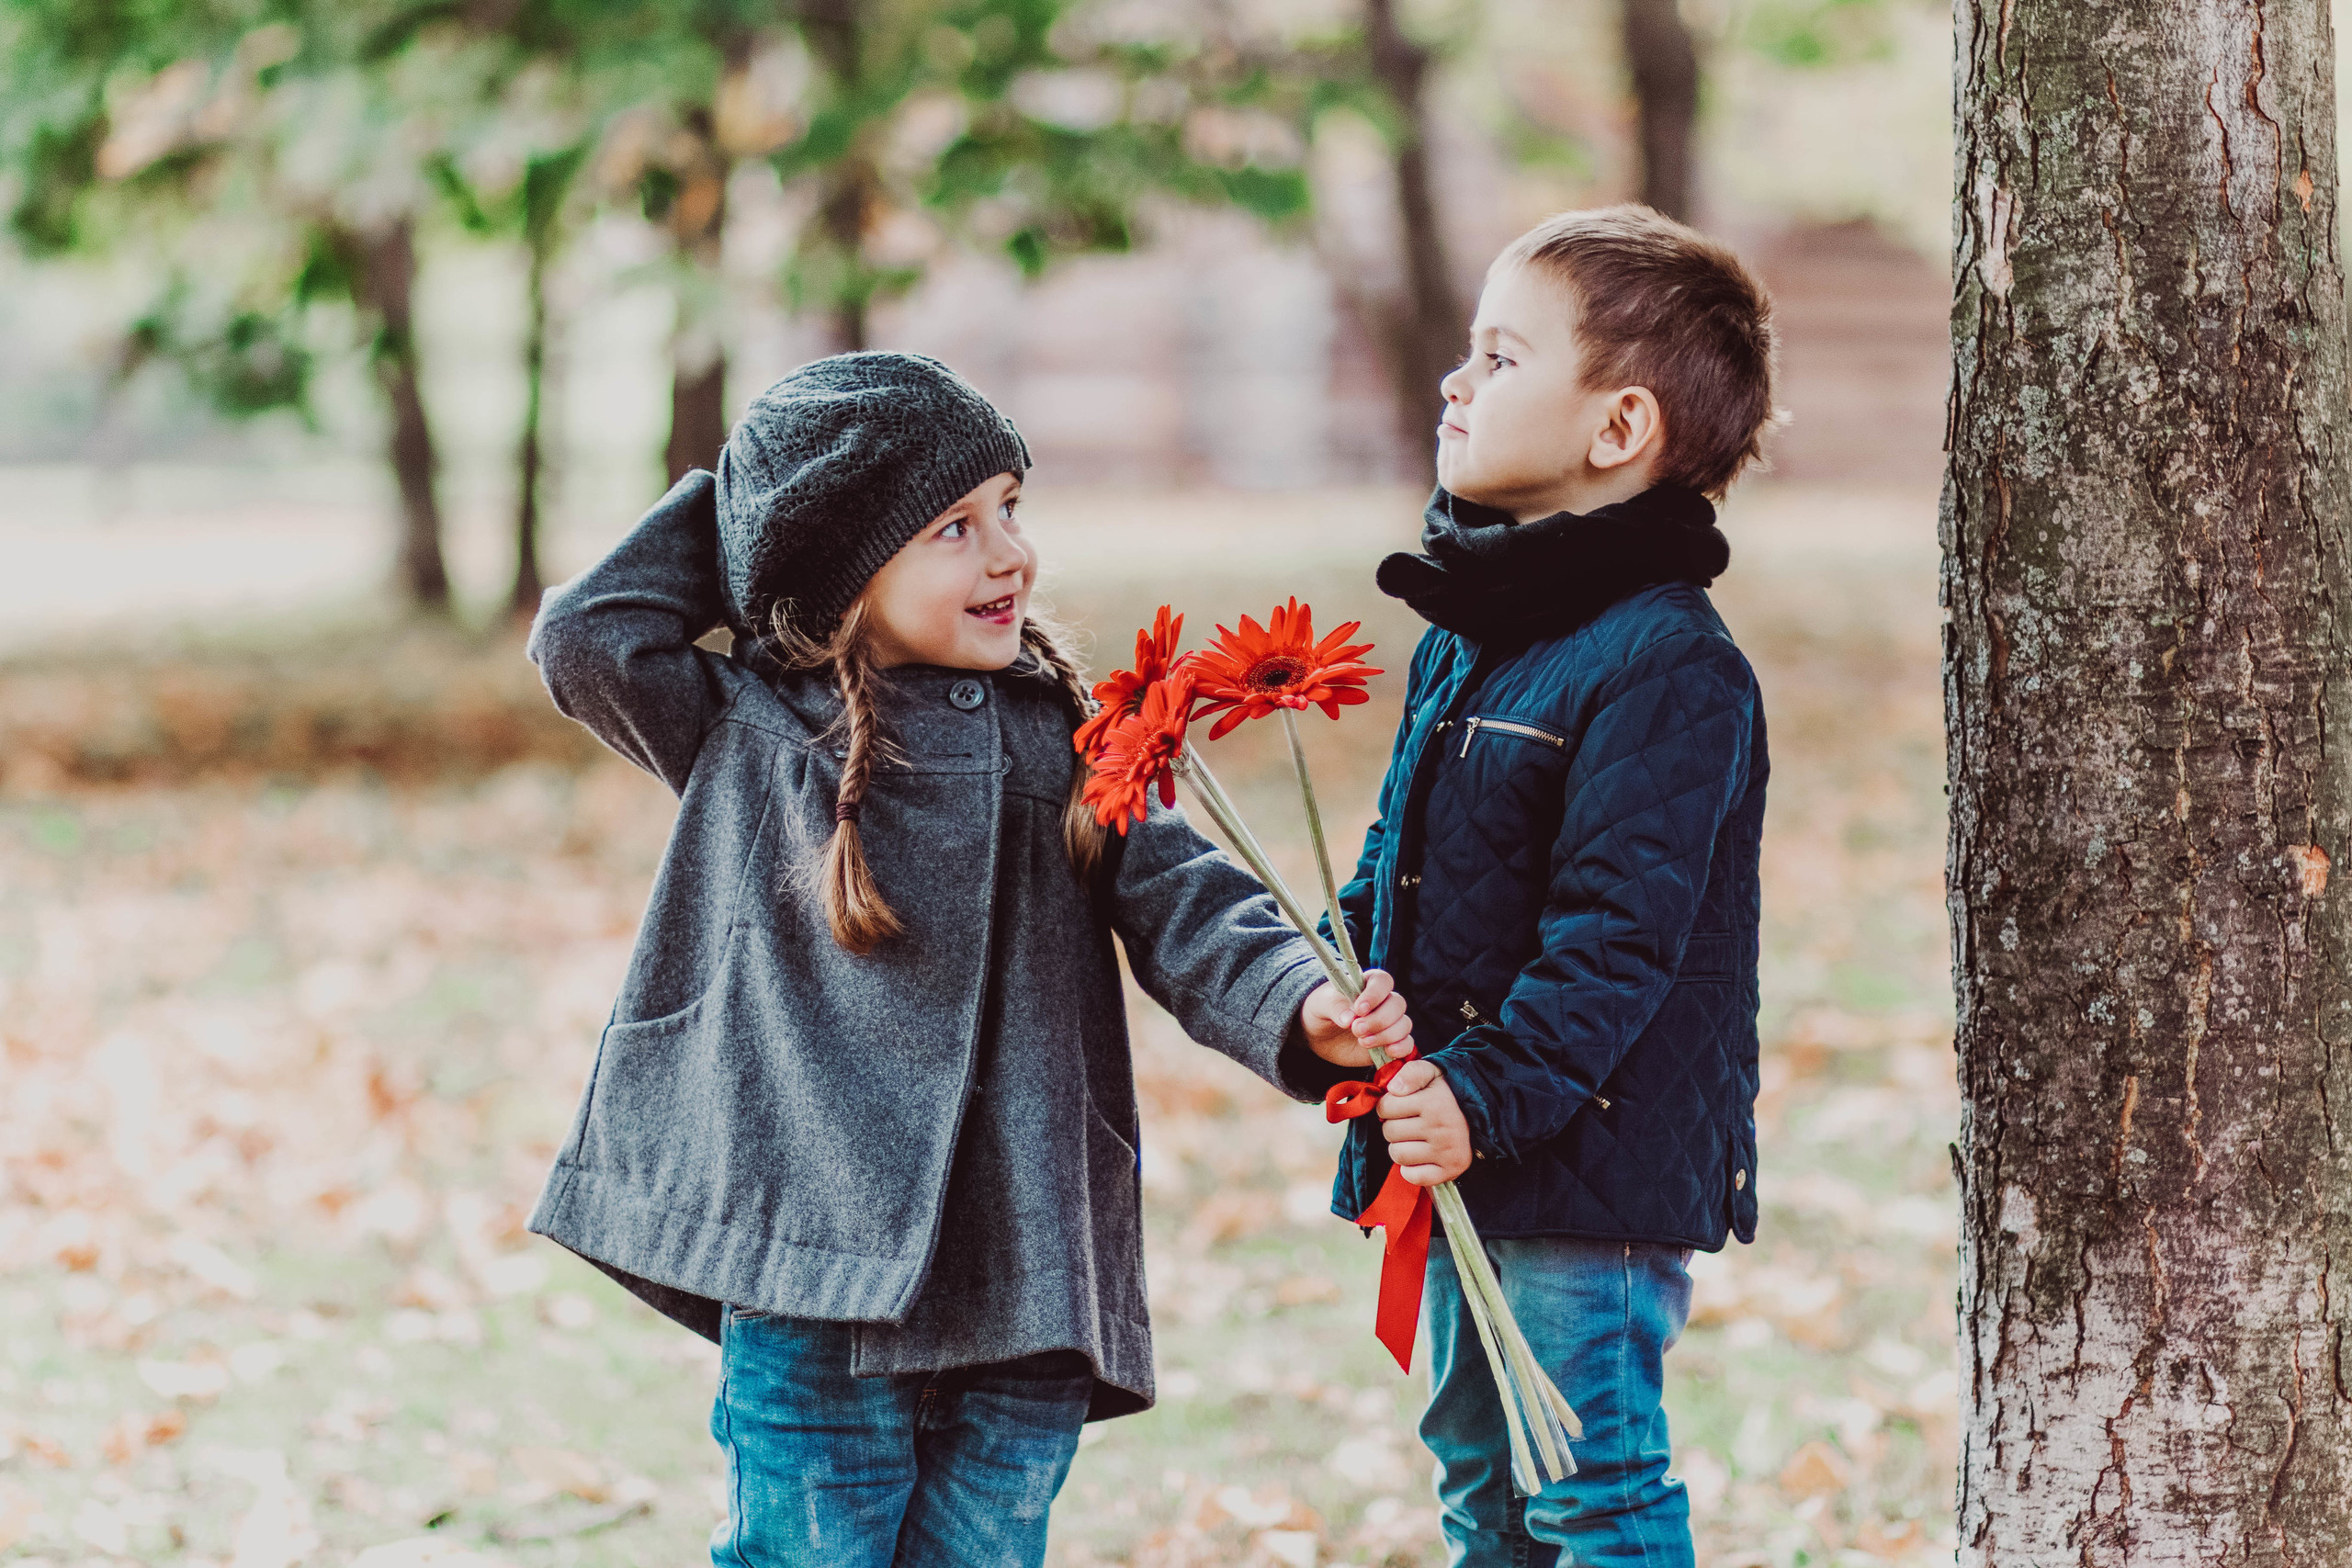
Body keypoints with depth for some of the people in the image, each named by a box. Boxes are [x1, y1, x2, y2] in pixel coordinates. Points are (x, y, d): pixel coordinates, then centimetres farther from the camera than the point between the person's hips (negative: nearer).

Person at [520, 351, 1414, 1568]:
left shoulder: (1065, 739, 10)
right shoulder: (747, 734, 6)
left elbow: (1183, 906, 2)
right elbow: (587, 637, -5)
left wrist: (1298, 1008, -18)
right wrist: (740, 503, 6)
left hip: (1024, 1288, 2)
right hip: (814, 1285, -2)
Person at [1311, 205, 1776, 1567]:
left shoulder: (1668, 667, -16)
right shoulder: (1462, 640, 12)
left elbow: (1616, 931, -22)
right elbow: (1400, 857, 20)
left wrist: (1492, 1093, -26)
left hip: (1597, 1165, -9)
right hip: (1463, 1150, 9)